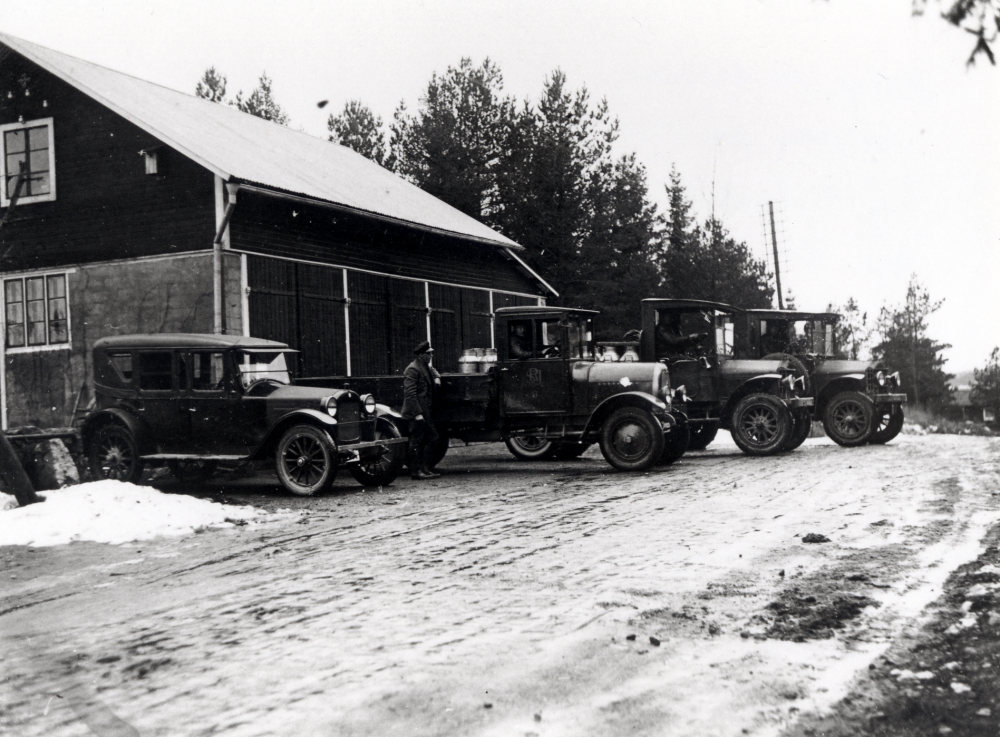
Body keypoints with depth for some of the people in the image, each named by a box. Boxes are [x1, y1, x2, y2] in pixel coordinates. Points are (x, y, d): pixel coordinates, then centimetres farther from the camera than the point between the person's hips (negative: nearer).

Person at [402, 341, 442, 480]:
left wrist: (436, 377, 17)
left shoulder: (427, 367, 16)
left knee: (432, 438, 10)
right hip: (417, 413, -10)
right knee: (417, 441, -4)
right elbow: (409, 393, -19)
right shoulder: (412, 369, -14)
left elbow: (433, 370, 42)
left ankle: (426, 469, 17)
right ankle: (416, 471, 2)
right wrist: (417, 413, -23)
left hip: (427, 413, 10)